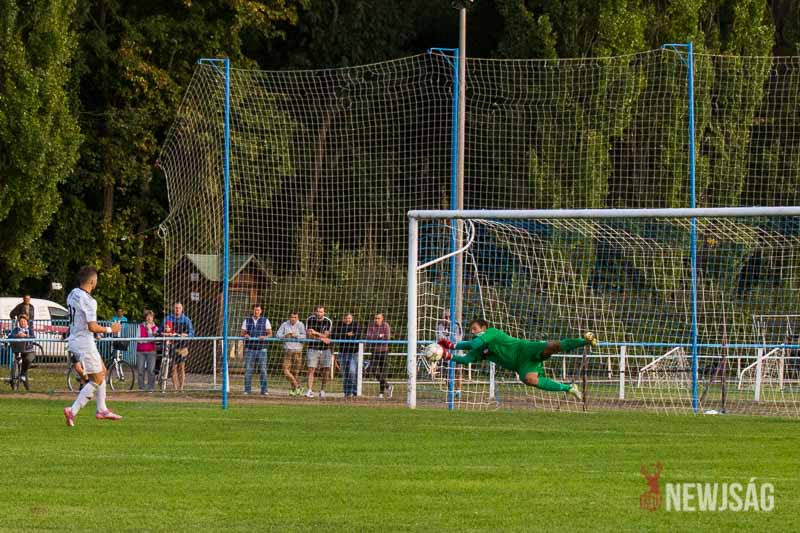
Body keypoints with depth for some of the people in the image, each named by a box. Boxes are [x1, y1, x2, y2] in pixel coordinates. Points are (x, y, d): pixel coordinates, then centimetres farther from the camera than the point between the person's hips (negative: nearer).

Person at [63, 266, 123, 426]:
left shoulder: (73, 294, 6)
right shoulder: (88, 301, -22)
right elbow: (92, 327, -26)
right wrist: (110, 330, -10)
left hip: (74, 339, 10)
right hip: (85, 342, -10)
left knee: (102, 372, 21)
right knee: (97, 380, -1)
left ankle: (102, 410, 26)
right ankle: (73, 410, -8)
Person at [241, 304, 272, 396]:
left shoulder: (265, 321, 7)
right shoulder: (247, 321, 10)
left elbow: (270, 334, 6)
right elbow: (242, 333, 11)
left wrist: (264, 337, -15)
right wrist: (245, 335, -12)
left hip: (261, 349, -1)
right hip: (249, 349, 1)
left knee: (263, 369, -4)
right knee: (248, 369, -2)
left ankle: (264, 390, -1)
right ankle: (247, 390, 2)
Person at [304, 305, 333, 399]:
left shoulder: (328, 322, -2)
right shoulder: (310, 320, -1)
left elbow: (326, 335, -9)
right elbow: (308, 334, -6)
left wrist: (315, 333, -23)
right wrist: (322, 338, -14)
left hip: (325, 349, 1)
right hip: (313, 348, -1)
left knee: (325, 371, 0)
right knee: (311, 370, -11)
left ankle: (322, 390, 13)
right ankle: (310, 390, -13)